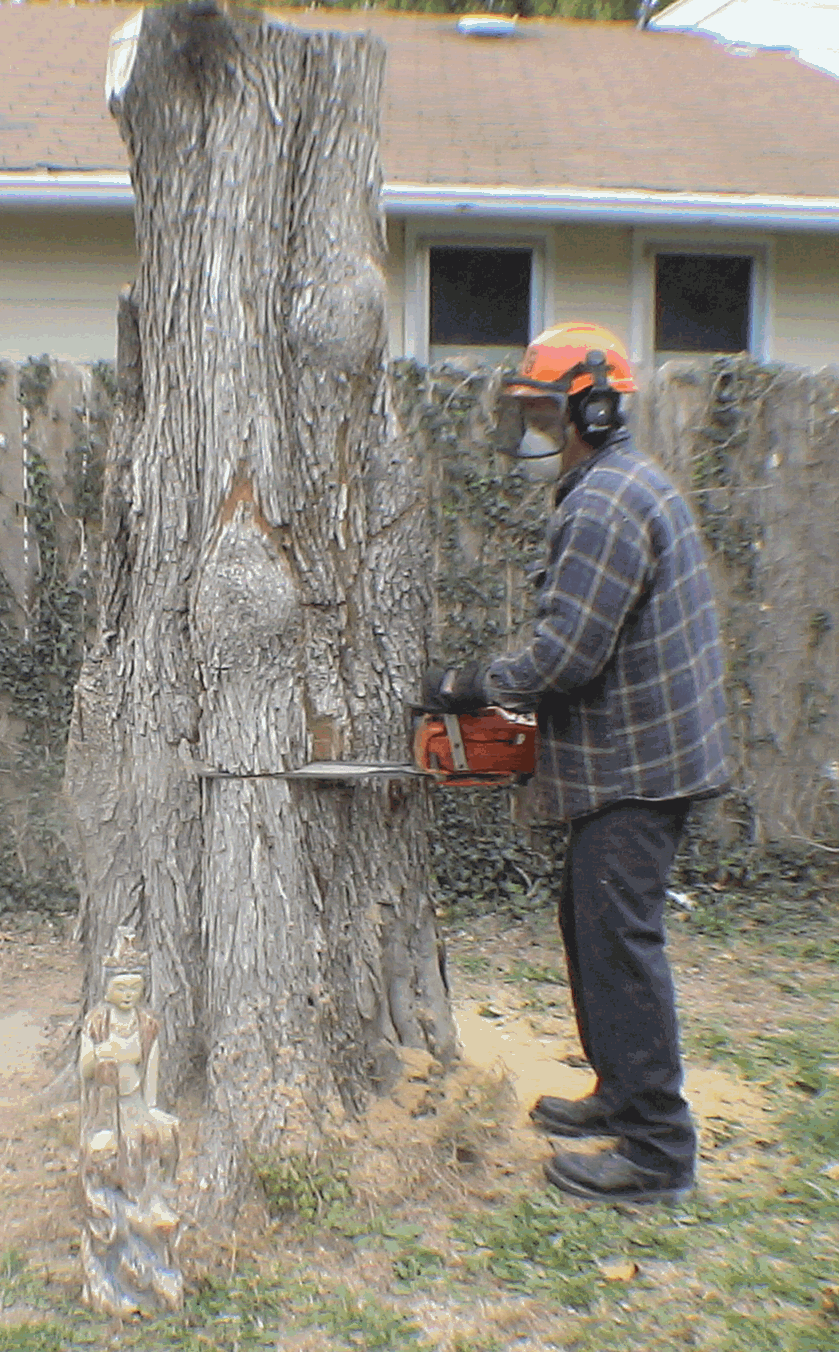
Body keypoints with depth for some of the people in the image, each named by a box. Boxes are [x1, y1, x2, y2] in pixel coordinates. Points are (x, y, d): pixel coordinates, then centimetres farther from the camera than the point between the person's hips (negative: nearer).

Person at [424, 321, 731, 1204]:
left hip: (635, 766, -11)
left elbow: (565, 652, -25)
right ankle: (623, 1095, 32)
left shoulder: (605, 504, -19)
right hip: (637, 755, 11)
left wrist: (473, 687, -11)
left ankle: (657, 1152, 7)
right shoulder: (624, 486, 15)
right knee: (590, 923, 18)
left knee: (620, 942, -4)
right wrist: (514, 696, 11)